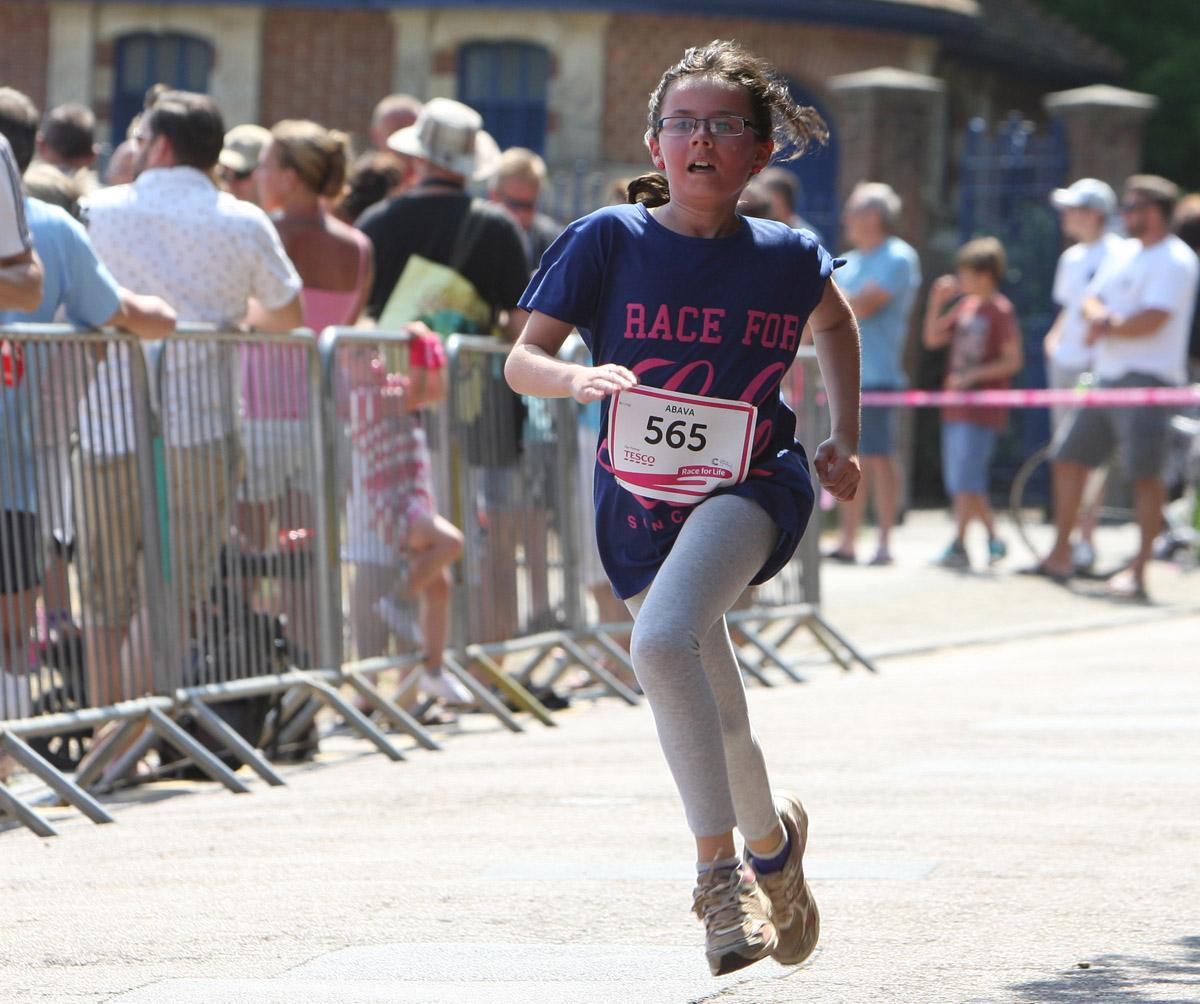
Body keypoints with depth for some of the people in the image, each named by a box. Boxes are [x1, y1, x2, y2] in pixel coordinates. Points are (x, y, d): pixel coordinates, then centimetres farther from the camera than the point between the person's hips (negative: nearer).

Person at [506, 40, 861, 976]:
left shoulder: (787, 255, -2)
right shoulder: (610, 240, -6)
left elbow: (837, 321, 21)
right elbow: (522, 358, -7)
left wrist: (845, 440, 15)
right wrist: (576, 378, -29)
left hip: (752, 484, -2)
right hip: (640, 496, 2)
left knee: (663, 641, -29)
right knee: (712, 708, 10)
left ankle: (720, 867, -16)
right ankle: (772, 838, 38)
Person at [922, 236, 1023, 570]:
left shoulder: (1000, 311, -10)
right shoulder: (965, 307, 12)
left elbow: (1013, 361, -13)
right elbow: (932, 339, 15)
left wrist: (973, 375, -19)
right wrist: (937, 301, 5)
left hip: (982, 409, -8)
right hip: (955, 407, 8)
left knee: (966, 479, -10)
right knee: (957, 480, 10)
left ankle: (958, 546, -8)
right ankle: (993, 539, 20)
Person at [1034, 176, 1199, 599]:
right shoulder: (1125, 253, 18)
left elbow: (1151, 321, -20)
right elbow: (1090, 300, 14)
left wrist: (1107, 328, -5)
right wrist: (1100, 317, -10)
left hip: (1147, 379, -10)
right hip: (1107, 378, 10)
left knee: (1145, 473, -13)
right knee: (1069, 459, 13)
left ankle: (1138, 571, -14)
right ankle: (1060, 556, 23)